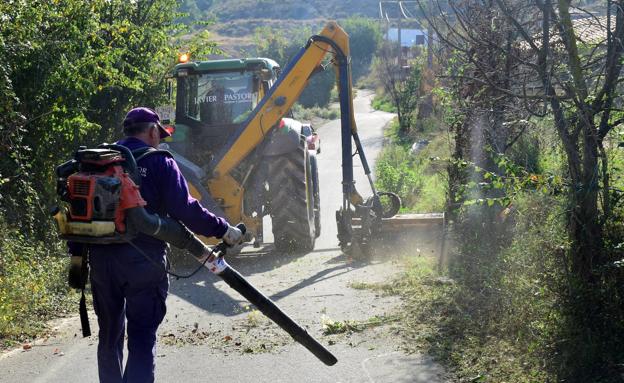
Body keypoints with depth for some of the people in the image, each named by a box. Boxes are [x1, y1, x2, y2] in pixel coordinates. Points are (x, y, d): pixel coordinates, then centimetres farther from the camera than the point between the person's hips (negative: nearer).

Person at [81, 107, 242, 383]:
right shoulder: (159, 162, -4)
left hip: (101, 257, 5)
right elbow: (185, 209, -13)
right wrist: (222, 230, -4)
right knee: (142, 336, -2)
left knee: (109, 333, 18)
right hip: (143, 258, -5)